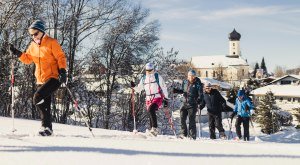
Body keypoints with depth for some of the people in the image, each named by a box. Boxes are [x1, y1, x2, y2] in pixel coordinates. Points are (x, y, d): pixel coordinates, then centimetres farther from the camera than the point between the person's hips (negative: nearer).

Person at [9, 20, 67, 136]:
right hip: (41, 80, 7)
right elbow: (27, 59, 19)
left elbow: (61, 57, -8)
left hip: (54, 78, -7)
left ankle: (46, 126, -15)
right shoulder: (33, 46, 13)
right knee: (44, 105, 8)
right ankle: (47, 128, 17)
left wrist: (62, 71, -20)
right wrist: (17, 53, 2)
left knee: (38, 97, -23)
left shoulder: (51, 42, -6)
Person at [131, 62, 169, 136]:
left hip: (157, 98, -5)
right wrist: (133, 87, -4)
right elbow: (139, 89, 17)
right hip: (148, 100, 5)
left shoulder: (158, 77, -2)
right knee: (151, 115, 5)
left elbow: (164, 88, 0)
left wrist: (166, 99, -3)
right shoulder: (143, 78, 10)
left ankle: (155, 128, -28)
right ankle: (153, 131, 15)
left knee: (151, 110, -29)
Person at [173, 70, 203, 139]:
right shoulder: (185, 82, 7)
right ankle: (183, 133, 17)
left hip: (193, 105, -5)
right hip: (185, 103, 5)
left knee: (191, 120, -2)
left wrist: (199, 100, -27)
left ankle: (192, 136, 7)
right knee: (182, 118, 2)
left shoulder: (197, 84, -9)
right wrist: (176, 91, 6)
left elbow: (201, 94, -10)